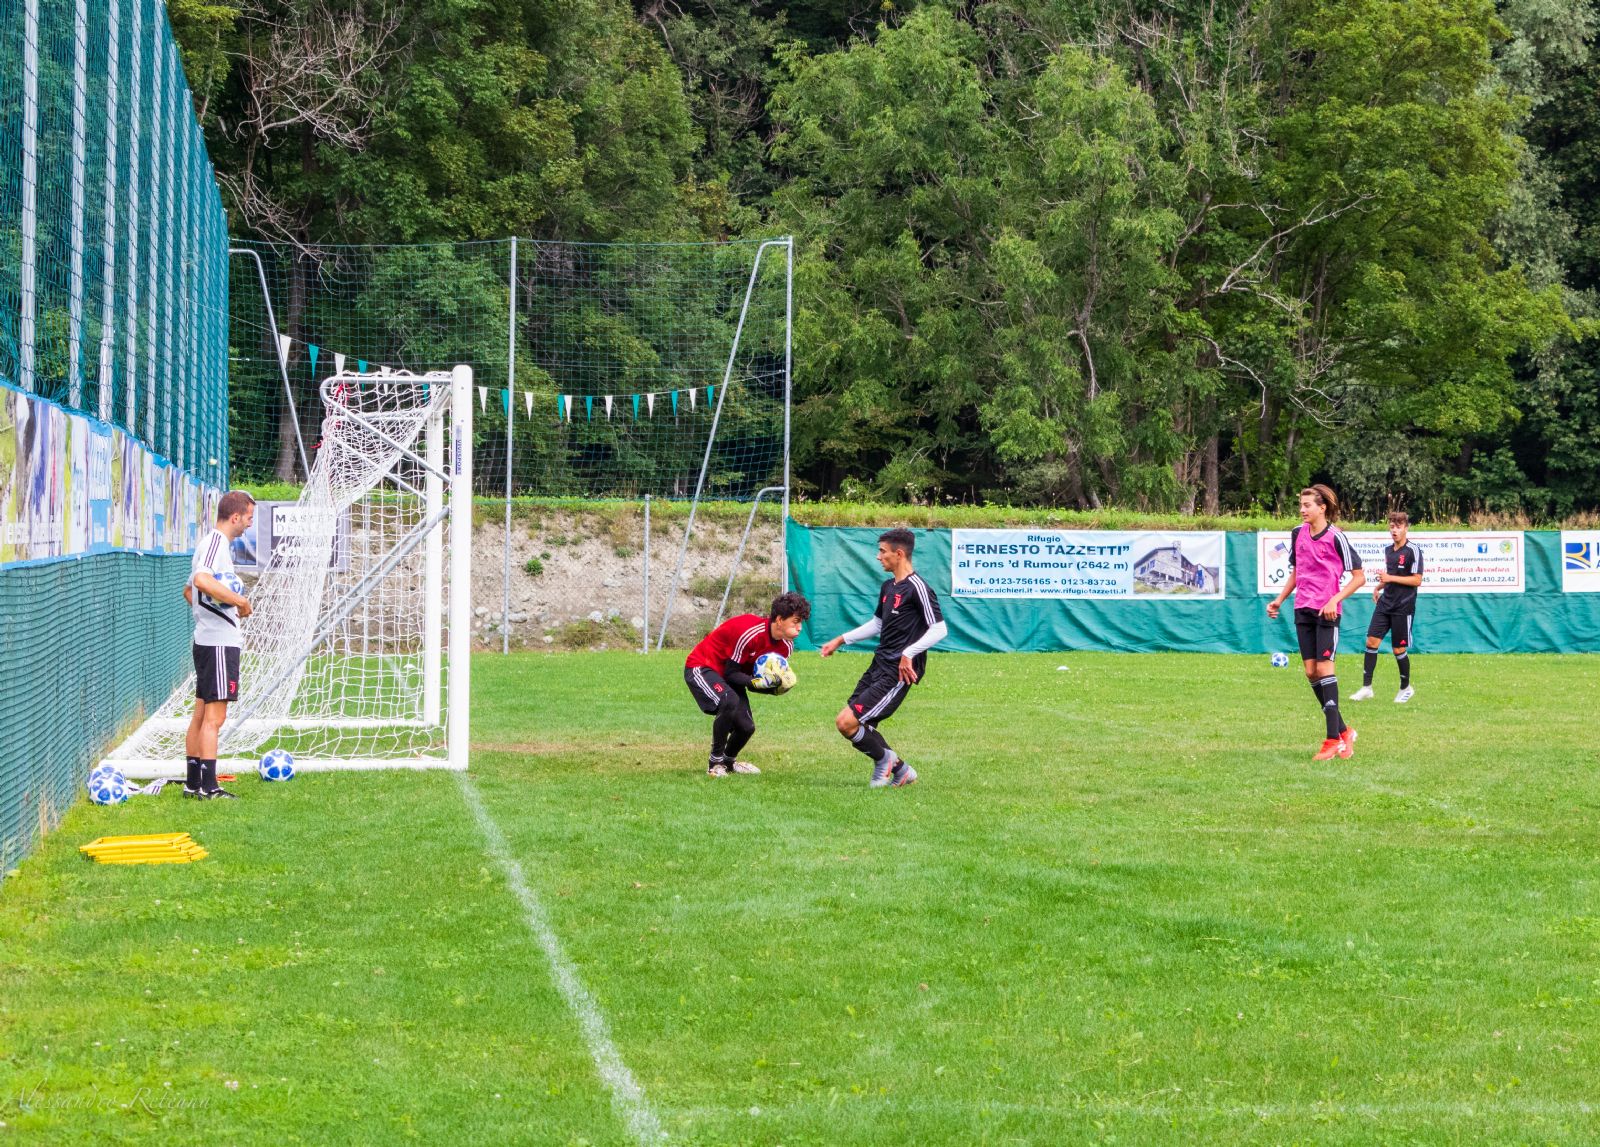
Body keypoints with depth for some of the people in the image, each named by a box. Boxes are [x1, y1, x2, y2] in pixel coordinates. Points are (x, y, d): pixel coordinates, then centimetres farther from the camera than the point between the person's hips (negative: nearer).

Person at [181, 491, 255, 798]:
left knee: (202, 713, 13)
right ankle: (208, 787, -7)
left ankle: (193, 782, 17)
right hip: (219, 643, -10)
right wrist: (241, 601, -24)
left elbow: (189, 590, 28)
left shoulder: (211, 543, 17)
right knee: (214, 717, -8)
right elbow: (202, 580, -34)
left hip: (206, 640, 10)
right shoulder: (217, 543, -14)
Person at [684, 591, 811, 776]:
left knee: (746, 726, -5)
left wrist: (777, 687, -24)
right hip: (702, 666, -8)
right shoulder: (750, 633, -33)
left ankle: (728, 760, 29)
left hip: (729, 673, 8)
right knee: (729, 702, -34)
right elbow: (730, 673, -27)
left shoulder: (786, 646, -8)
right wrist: (756, 682, -40)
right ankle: (715, 763, -18)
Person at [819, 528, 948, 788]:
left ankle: (883, 759, 10)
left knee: (846, 722, -15)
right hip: (879, 666, 9)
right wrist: (841, 640, 28)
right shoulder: (887, 587, 14)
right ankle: (901, 771, 22)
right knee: (860, 725, 9)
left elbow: (939, 629, -19)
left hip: (897, 673, -9)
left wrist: (909, 653, -28)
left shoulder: (917, 588, -14)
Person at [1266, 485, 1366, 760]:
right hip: (1303, 609, 7)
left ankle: (1333, 740, -10)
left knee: (1324, 668, -12)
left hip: (1327, 611, -7)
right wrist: (1279, 600, 14)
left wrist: (1335, 599, -18)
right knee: (1311, 672, 3)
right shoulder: (1298, 533, 8)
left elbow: (1359, 577, -8)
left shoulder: (1336, 537, -11)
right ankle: (1344, 731, 15)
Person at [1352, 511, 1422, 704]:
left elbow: (1417, 580, -14)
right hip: (1385, 603, 6)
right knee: (1372, 641, -3)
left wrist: (1391, 578, -19)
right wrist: (1379, 586, 13)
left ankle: (1406, 688, 20)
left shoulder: (1413, 550, -11)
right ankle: (1366, 688, 0)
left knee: (1399, 649, 1)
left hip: (1403, 607, -6)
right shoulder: (1388, 549, 11)